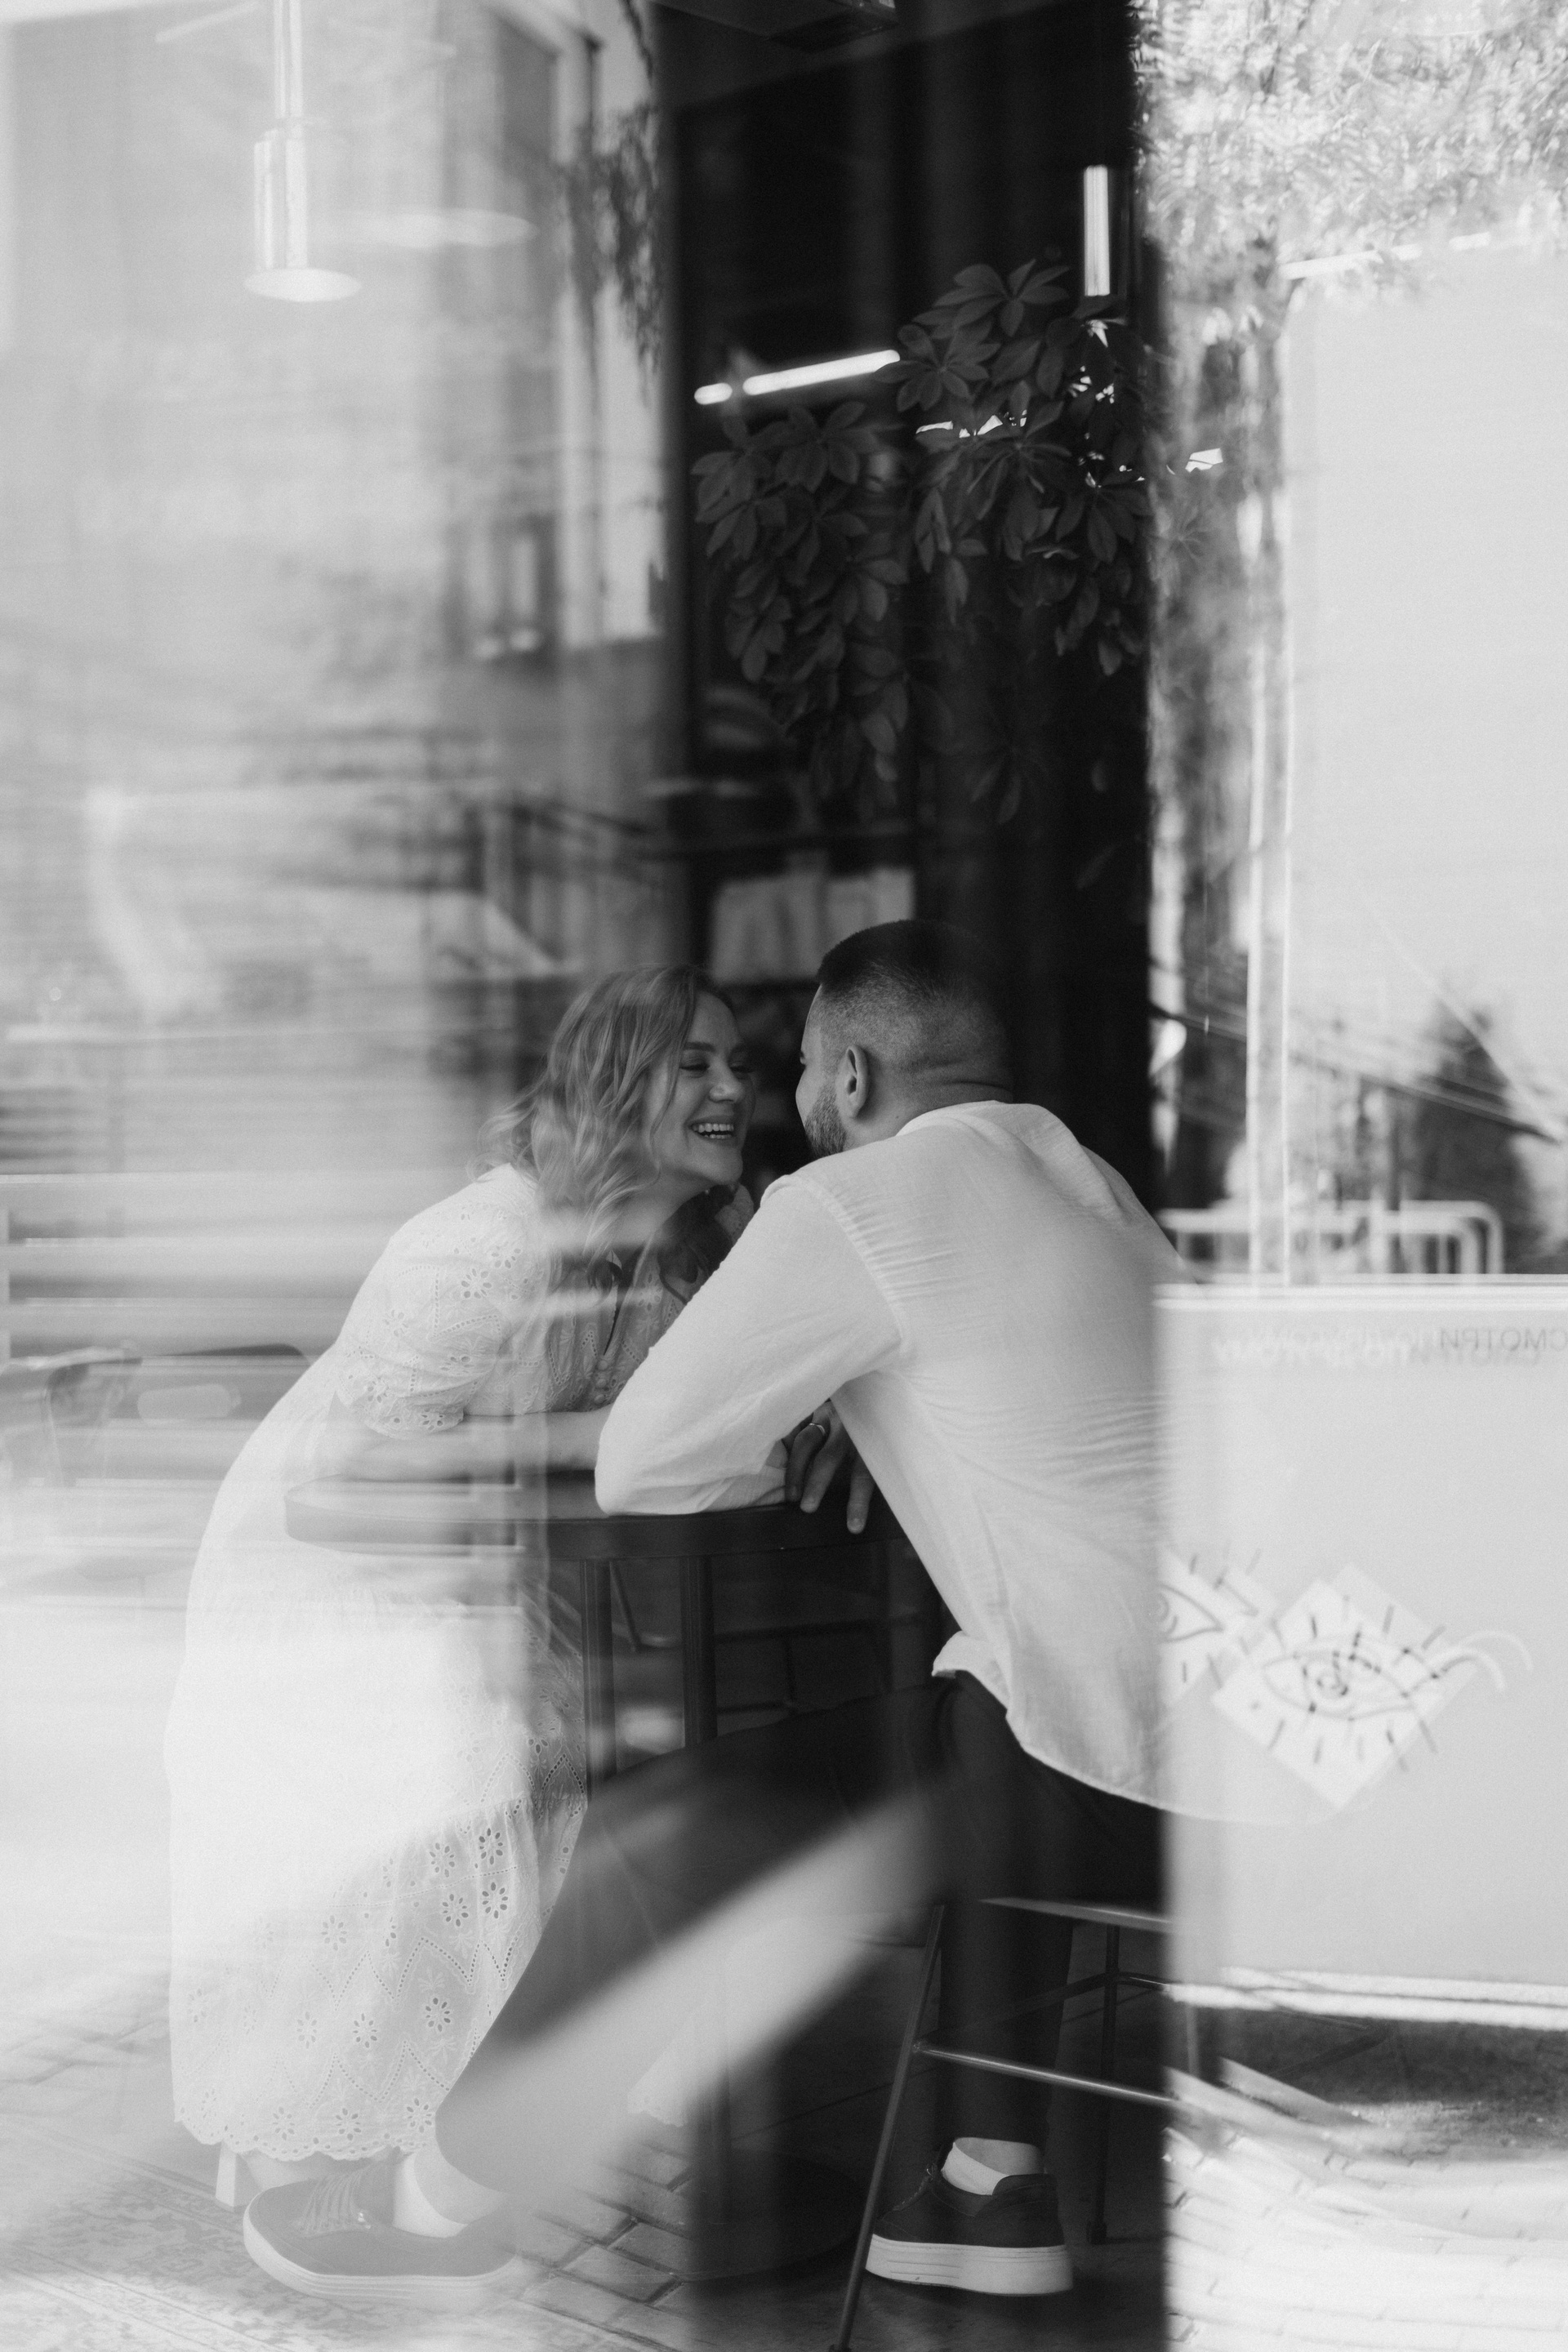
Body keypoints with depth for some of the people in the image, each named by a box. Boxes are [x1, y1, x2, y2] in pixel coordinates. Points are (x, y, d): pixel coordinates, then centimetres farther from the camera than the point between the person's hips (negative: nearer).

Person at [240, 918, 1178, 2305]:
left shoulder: (850, 1206, -5)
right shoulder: (1088, 1182, 20)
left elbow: (639, 1468, -3)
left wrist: (781, 1458, 17)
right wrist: (849, 1423, 23)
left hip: (1109, 1753, -8)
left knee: (649, 1841, 0)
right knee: (971, 1747, 36)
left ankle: (444, 2210, 17)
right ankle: (997, 2183, 32)